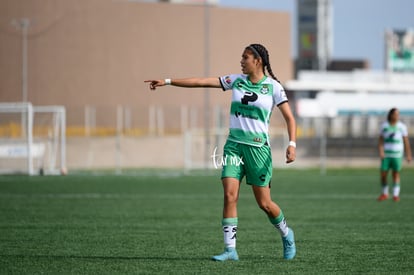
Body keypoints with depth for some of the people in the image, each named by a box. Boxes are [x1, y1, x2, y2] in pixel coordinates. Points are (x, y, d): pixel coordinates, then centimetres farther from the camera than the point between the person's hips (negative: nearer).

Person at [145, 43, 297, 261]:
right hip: (234, 145, 3)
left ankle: (286, 235, 29)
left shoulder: (273, 87, -2)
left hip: (258, 147, -3)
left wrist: (292, 144, -17)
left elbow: (289, 117, -2)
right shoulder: (236, 81, 7)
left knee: (264, 203, 0)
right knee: (229, 196, -11)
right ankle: (230, 249, -8)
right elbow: (202, 82, 3)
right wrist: (167, 81, -1)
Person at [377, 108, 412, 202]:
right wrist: (381, 151, -13)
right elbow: (381, 140, 2)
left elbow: (406, 141, 2)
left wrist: (408, 155, 0)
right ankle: (384, 194, 15)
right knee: (383, 174, -1)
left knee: (396, 174, -2)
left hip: (397, 155, -1)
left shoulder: (402, 126, -1)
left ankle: (396, 195, 4)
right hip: (386, 154, 1)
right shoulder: (384, 126, 1)